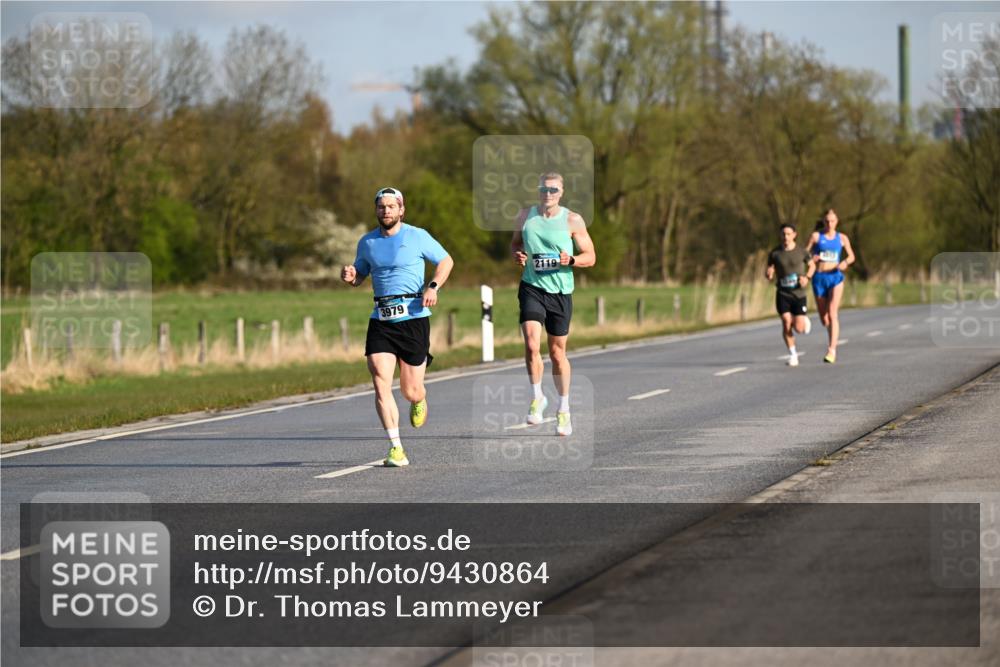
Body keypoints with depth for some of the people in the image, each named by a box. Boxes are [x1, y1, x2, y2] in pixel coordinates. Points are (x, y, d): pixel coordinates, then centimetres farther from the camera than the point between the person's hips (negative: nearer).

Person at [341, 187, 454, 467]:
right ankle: (396, 448, -10)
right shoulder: (367, 242, 9)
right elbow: (359, 275, 21)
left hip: (413, 317, -2)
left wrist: (433, 287, -7)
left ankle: (419, 401, 43)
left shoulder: (417, 236, -1)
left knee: (410, 391, 2)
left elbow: (446, 260, 9)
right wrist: (350, 276, -3)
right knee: (381, 383, -14)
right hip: (380, 320, 2)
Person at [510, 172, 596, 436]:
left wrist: (571, 260, -18)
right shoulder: (525, 216, 4)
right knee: (531, 344, -19)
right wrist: (517, 254, -3)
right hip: (531, 287, 1)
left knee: (557, 352, 8)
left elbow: (590, 256, 2)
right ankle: (537, 397, 1)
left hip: (560, 291, -1)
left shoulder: (572, 221, -2)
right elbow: (515, 242, 20)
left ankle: (563, 409, 24)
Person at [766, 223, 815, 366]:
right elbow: (769, 270, 7)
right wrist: (769, 274, -17)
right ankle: (793, 354, 4)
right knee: (786, 323, -11)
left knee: (799, 328, -6)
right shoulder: (775, 253, 0)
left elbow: (812, 265, 12)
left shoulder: (801, 251, -2)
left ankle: (805, 319, 32)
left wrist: (807, 277, -7)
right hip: (782, 294, 1)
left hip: (798, 294, -1)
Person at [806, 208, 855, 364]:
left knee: (833, 313, -17)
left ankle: (832, 350, -21)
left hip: (835, 277, -1)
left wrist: (845, 262, -10)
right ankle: (834, 336, 39)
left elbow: (851, 256, 12)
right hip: (819, 278, 1)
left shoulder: (842, 238, 6)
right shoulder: (816, 236, 3)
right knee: (823, 317, 8)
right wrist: (811, 258, -20)